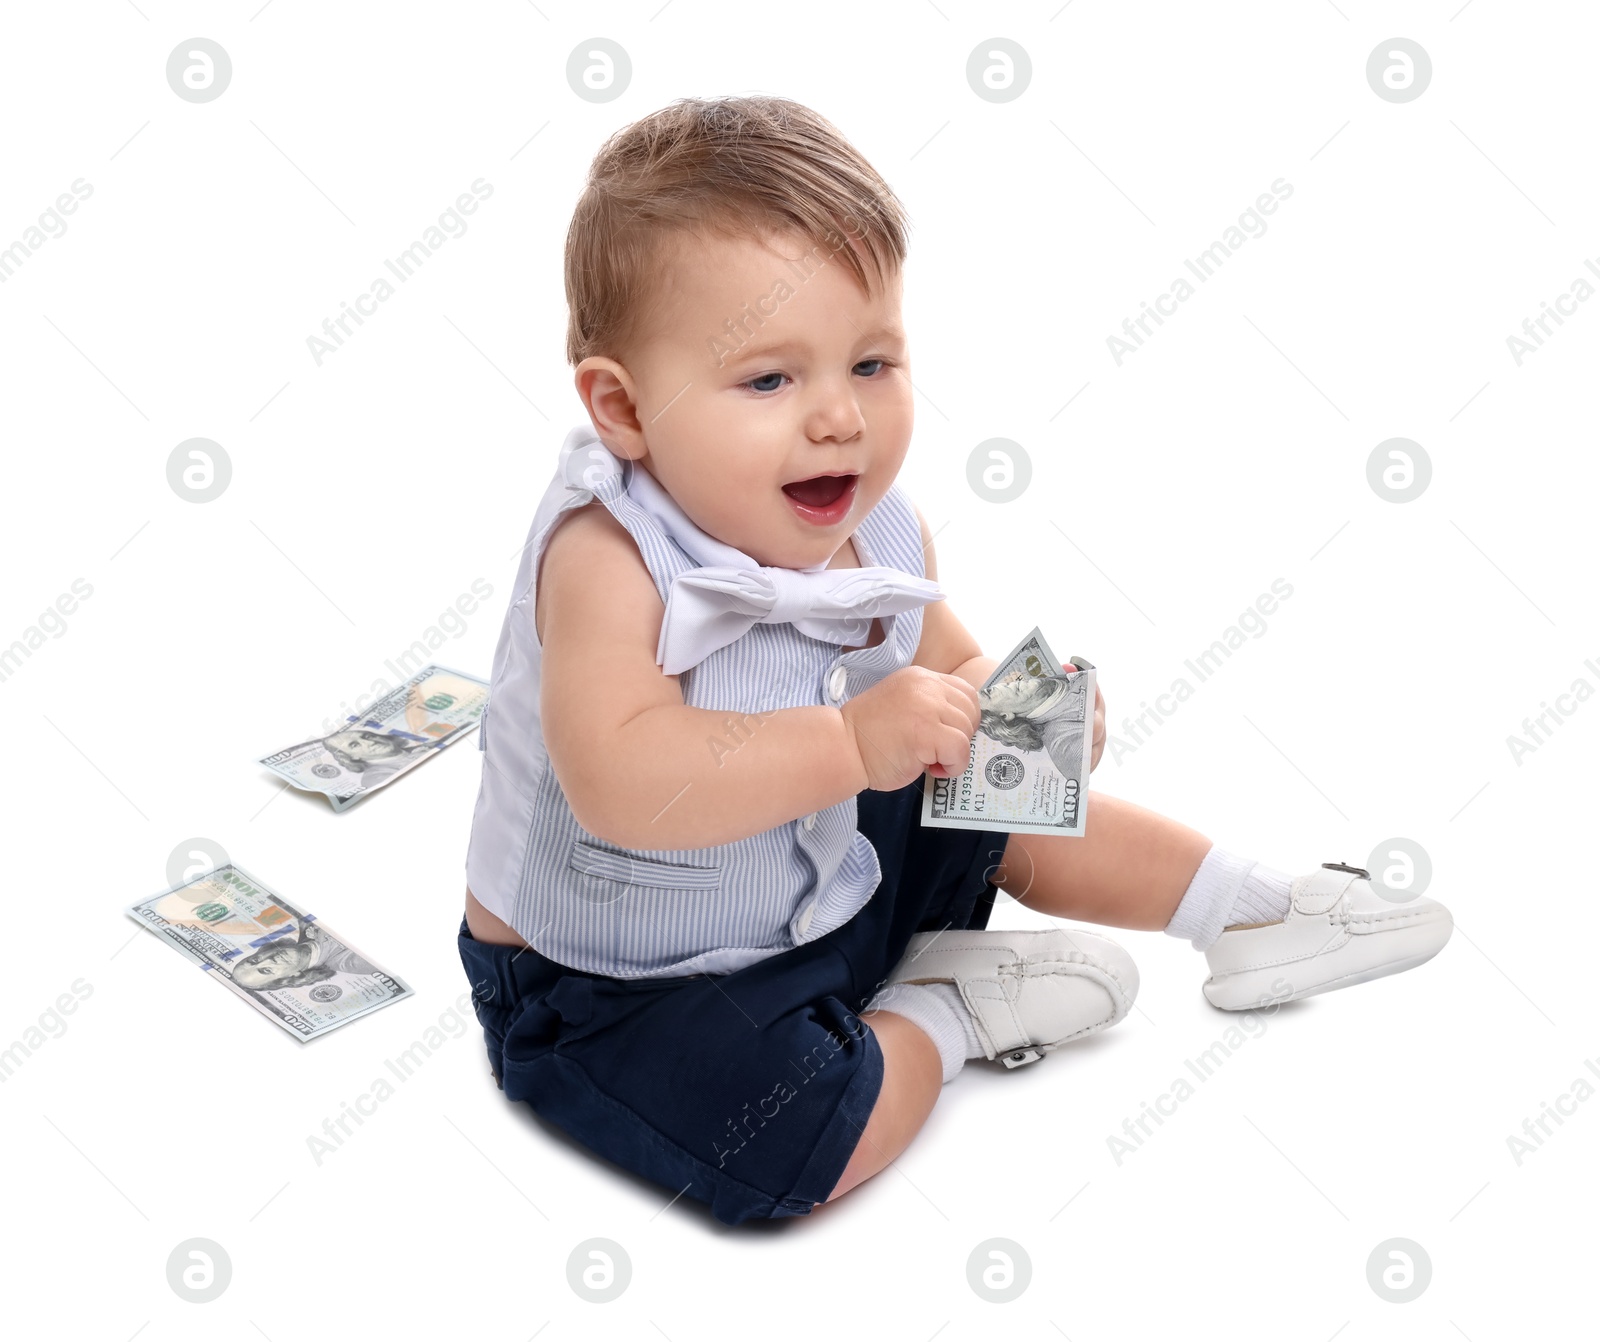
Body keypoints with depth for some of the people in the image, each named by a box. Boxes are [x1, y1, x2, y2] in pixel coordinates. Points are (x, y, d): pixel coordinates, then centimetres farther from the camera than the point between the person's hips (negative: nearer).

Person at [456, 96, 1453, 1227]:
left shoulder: (882, 532, -7)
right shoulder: (610, 560, -31)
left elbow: (948, 668, 9)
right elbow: (618, 782, -43)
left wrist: (1017, 713, -14)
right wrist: (854, 741, -43)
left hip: (834, 870, 7)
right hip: (618, 985, -7)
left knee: (1022, 822, 15)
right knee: (807, 1143, -28)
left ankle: (1250, 905, 38)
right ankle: (945, 1009, 2)